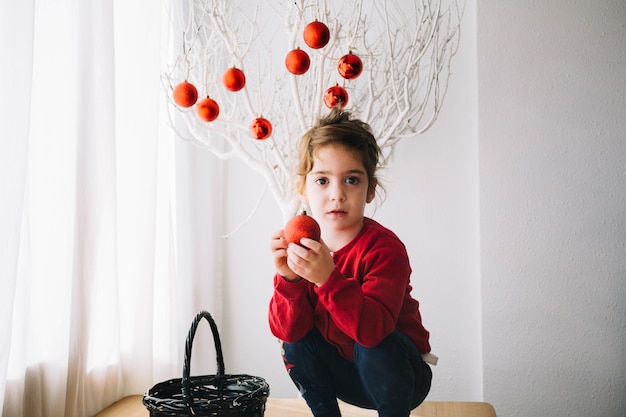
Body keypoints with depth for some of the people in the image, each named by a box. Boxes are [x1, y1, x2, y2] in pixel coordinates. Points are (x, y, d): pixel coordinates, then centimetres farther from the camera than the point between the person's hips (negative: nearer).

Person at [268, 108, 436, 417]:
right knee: (295, 340, -16)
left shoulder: (384, 247, -24)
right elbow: (287, 330, -17)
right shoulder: (303, 244, -10)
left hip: (398, 373, -4)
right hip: (344, 376, 4)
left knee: (373, 345, -31)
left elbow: (374, 329, -38)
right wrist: (288, 279, -35)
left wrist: (328, 278, -50)